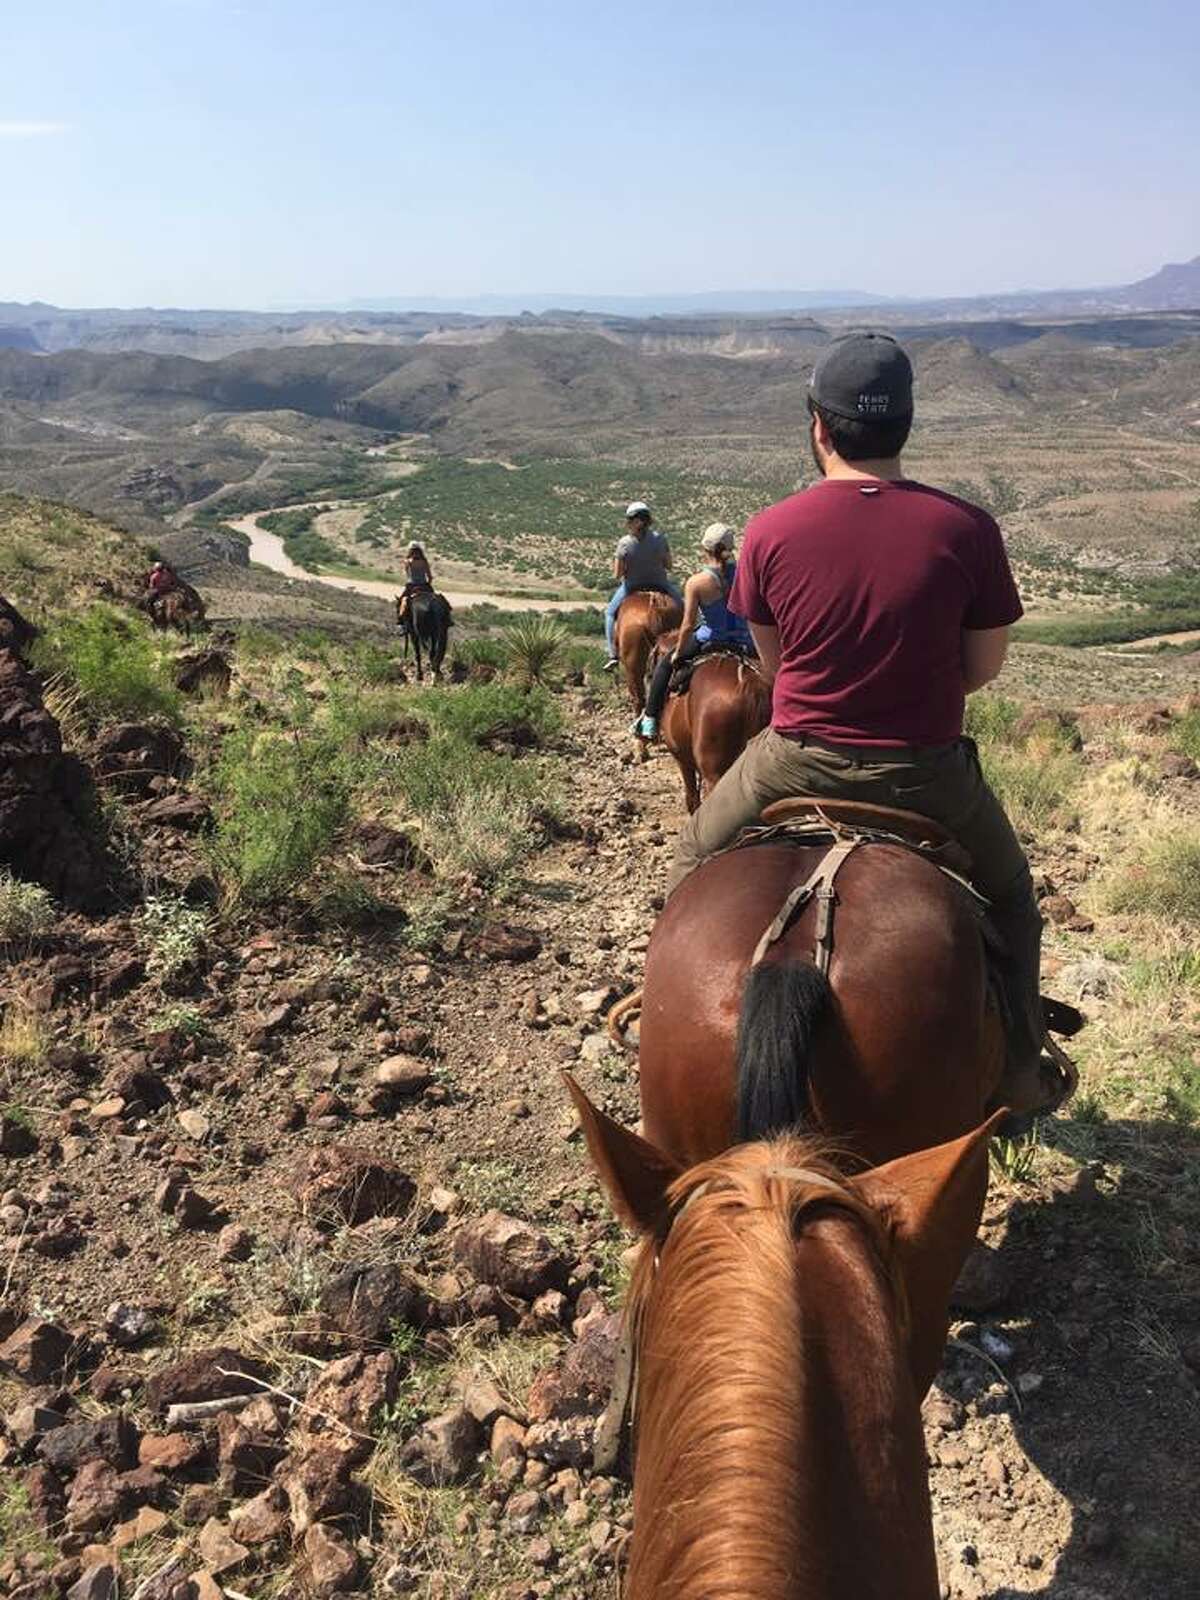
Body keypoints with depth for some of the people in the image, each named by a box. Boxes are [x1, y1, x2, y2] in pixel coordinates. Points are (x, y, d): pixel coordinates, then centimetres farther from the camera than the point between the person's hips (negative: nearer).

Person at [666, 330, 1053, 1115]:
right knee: (1010, 895, 28)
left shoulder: (770, 532, -9)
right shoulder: (967, 529, -11)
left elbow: (773, 659, 3)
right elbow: (985, 664, -1)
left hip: (798, 760, 0)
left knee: (696, 861, 29)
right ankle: (1020, 1071, 30)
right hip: (927, 770, 0)